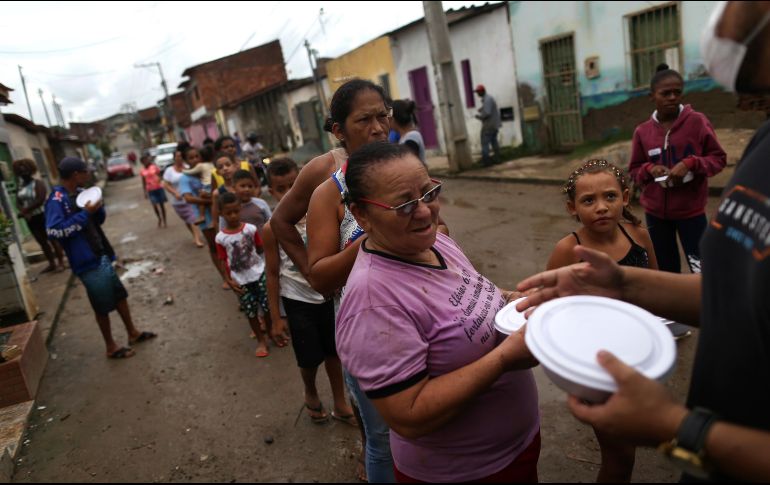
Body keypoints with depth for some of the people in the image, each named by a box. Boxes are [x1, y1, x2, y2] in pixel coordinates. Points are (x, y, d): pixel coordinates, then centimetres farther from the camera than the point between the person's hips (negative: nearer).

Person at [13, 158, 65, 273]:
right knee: (42, 242, 11)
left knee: (52, 240, -1)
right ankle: (51, 264, 18)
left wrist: (25, 211, -21)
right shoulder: (19, 186, 8)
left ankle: (61, 263, 5)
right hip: (30, 218, 6)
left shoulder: (38, 183, -8)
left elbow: (40, 200, -19)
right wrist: (23, 212, -14)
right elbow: (18, 202, 5)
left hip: (42, 215, -6)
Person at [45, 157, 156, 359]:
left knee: (119, 294, 18)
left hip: (101, 255, 8)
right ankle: (111, 347, 22)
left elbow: (99, 220, 15)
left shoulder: (80, 193, 8)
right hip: (87, 261, -8)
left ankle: (133, 333, 35)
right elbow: (53, 230, -28)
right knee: (103, 306, 5)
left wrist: (98, 208, -7)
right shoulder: (57, 199, -18)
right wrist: (84, 214, -26)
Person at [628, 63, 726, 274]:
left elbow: (719, 158, -1)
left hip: (691, 210, -2)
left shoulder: (697, 121, -5)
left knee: (701, 268, 2)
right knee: (665, 268, 14)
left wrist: (690, 164, -18)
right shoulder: (642, 131, 0)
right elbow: (634, 170, 9)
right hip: (655, 211, 2)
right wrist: (649, 169, -12)